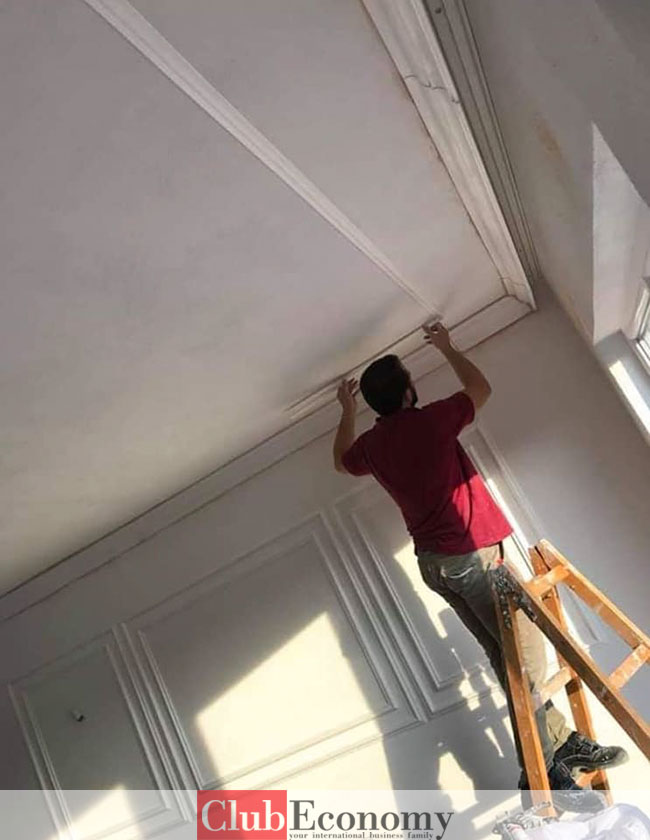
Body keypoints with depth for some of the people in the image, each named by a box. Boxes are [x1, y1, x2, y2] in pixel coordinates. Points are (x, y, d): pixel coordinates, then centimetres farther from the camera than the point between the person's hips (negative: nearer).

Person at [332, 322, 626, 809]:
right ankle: (541, 771, -2)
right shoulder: (431, 420, -10)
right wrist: (447, 348, 24)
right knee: (527, 649, -4)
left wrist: (347, 411, 43)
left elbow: (342, 460, 33)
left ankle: (561, 741, 19)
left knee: (508, 655, 12)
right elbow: (481, 389, 10)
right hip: (471, 551, -8)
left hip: (434, 561, 8)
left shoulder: (371, 444, 7)